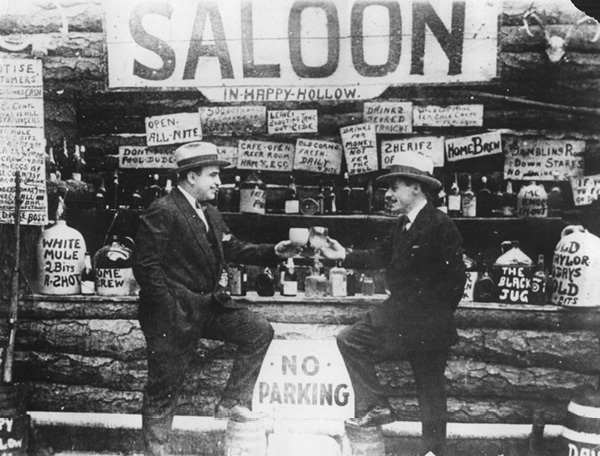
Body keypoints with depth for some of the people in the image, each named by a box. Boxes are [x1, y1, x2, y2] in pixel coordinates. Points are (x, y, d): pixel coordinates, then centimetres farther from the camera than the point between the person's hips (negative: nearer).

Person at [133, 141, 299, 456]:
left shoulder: (210, 214, 11)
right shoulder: (162, 213, -16)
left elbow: (234, 250, 13)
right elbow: (145, 265, -19)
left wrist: (273, 252, 0)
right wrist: (171, 308, -21)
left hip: (208, 306, 8)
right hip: (173, 316, -8)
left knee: (259, 330, 2)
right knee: (164, 388, 2)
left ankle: (232, 402, 10)